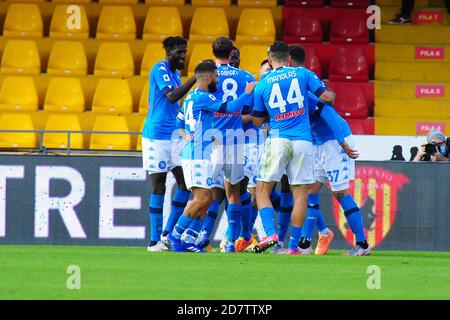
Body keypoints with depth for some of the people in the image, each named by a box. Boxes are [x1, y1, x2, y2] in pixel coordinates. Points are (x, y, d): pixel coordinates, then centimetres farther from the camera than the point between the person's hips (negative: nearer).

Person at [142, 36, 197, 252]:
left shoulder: (175, 73, 17)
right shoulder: (160, 69, -10)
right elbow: (172, 96, -25)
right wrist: (195, 78, -27)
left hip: (174, 135, 8)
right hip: (157, 135, -8)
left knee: (185, 182, 2)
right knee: (158, 186, -5)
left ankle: (168, 234, 9)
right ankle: (155, 240, -1)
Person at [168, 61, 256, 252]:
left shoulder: (190, 98, 17)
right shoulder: (202, 97, -13)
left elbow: (179, 124, 26)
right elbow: (229, 108, -17)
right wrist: (247, 93, -5)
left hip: (200, 156, 10)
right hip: (198, 156, -10)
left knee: (207, 199, 9)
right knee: (202, 198, -13)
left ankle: (189, 239, 8)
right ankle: (176, 235, -8)